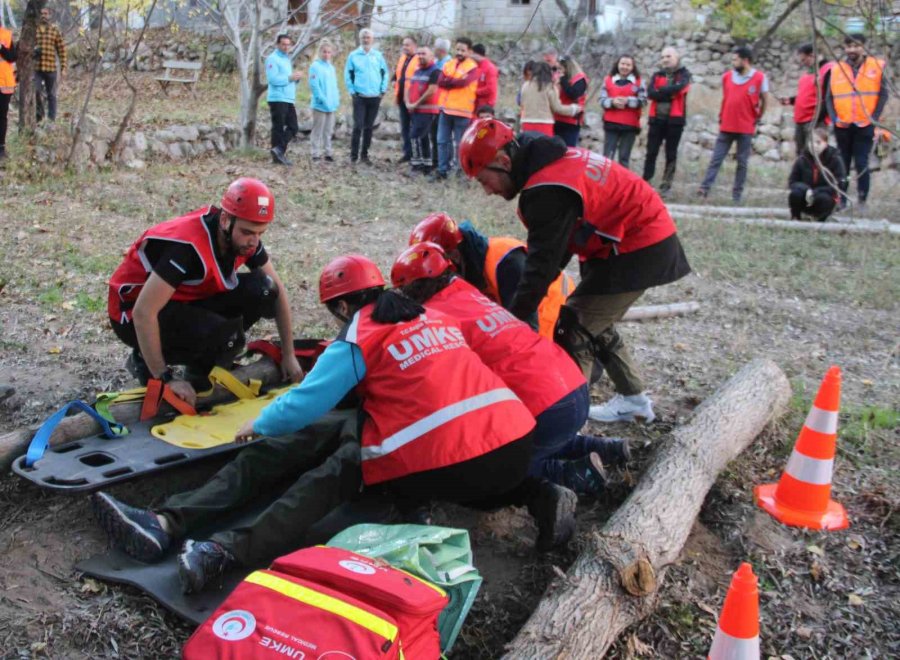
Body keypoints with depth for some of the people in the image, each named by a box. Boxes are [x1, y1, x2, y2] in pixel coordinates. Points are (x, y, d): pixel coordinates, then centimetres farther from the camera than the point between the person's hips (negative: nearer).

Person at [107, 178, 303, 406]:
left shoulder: (244, 237, -11)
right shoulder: (188, 246, -33)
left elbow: (276, 289, 2)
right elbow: (144, 313, -34)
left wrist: (289, 355, 1)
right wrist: (165, 378, -28)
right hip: (134, 317, -7)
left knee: (261, 290, -14)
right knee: (224, 335, -32)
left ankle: (199, 365, 3)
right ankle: (145, 361, -5)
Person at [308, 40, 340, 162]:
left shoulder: (331, 67, 15)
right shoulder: (315, 66, -8)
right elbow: (314, 86, -15)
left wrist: (337, 100, 5)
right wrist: (323, 100, -18)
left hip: (331, 105, 7)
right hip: (320, 105, -7)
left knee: (328, 131, 11)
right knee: (318, 130, -2)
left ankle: (328, 152, 18)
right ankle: (316, 153, 1)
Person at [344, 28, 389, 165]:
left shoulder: (378, 55, 6)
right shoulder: (353, 55, 1)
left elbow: (385, 73, 10)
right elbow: (348, 74, 3)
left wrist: (383, 90, 3)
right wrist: (352, 91, -3)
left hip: (375, 97, 2)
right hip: (359, 97, -2)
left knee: (369, 128, 7)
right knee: (358, 126, -8)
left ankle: (364, 155, 15)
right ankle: (354, 155, -2)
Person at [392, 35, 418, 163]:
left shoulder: (419, 60, -11)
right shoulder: (402, 58, 15)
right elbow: (396, 73, 27)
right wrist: (394, 81, 9)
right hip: (402, 97, 8)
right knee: (404, 127, 12)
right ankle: (408, 153, 20)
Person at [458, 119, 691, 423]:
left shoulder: (548, 191, -27)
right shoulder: (550, 160, 4)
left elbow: (542, 262, -25)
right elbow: (558, 240, 11)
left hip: (638, 250, -10)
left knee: (573, 330, -9)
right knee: (595, 323, 21)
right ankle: (633, 399, 33)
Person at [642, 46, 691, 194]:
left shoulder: (684, 74, 4)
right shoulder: (657, 75, 12)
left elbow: (678, 87, -18)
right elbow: (650, 93, -6)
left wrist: (661, 91, -10)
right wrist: (669, 94, -14)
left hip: (675, 119, -2)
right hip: (656, 118, 3)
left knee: (671, 153, 3)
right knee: (651, 152, 1)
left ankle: (667, 183, 9)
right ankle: (645, 181, 4)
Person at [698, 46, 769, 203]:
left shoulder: (760, 78, -4)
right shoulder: (727, 76, 5)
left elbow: (764, 100, 6)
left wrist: (758, 118, 7)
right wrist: (721, 117, 13)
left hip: (746, 129, -2)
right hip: (726, 127, 2)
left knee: (742, 162, 4)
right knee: (716, 159, -1)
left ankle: (737, 194, 9)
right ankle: (704, 188, -3)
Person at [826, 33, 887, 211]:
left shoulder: (877, 66, 1)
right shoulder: (836, 69, 6)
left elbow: (883, 95, 1)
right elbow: (829, 97, 7)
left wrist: (874, 118, -8)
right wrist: (834, 118, -6)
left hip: (865, 125, -2)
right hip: (842, 126, 2)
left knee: (862, 163, -4)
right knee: (843, 164, 7)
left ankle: (862, 201, 4)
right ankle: (841, 200, 13)